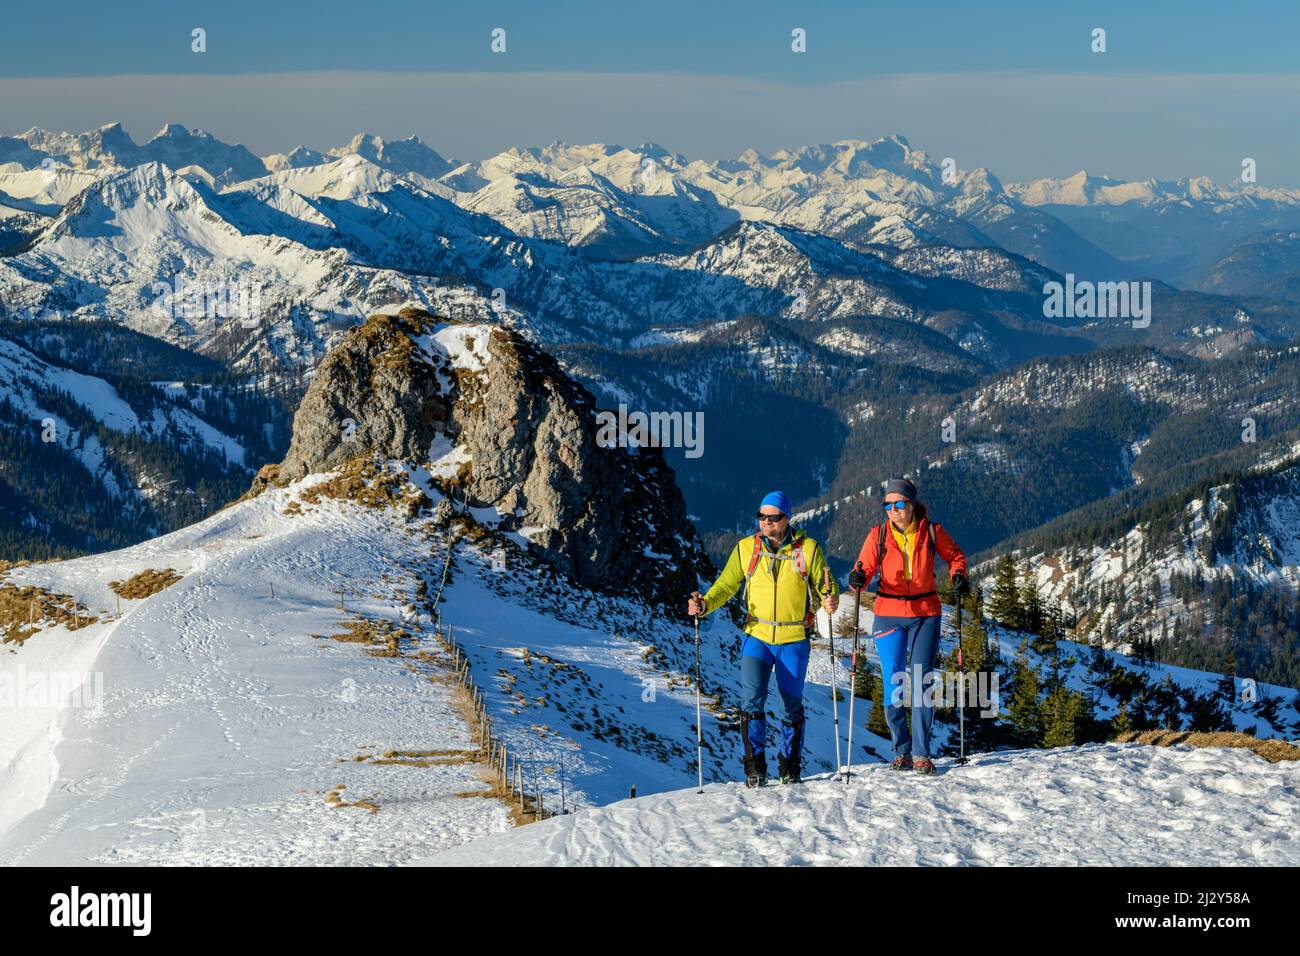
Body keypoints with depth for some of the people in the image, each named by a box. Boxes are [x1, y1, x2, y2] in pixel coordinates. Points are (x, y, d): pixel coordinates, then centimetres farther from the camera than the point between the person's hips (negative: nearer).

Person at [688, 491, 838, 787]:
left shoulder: (808, 548, -3)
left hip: (794, 640, 0)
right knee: (752, 700, -13)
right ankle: (754, 766, -4)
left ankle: (790, 766, 24)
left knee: (792, 703, 8)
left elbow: (826, 585, 0)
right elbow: (726, 586, 4)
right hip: (757, 636, 1)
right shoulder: (746, 548, 1)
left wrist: (830, 600, -23)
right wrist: (704, 605, -13)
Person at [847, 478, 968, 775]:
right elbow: (865, 568, -3)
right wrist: (858, 578, -25)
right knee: (893, 683, -1)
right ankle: (902, 751, 11)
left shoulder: (931, 531, -2)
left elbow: (954, 555, 14)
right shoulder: (878, 535, -2)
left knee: (921, 681, -7)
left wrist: (958, 576, -5)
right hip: (888, 614, 1)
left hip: (925, 613, -1)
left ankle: (921, 753, -3)